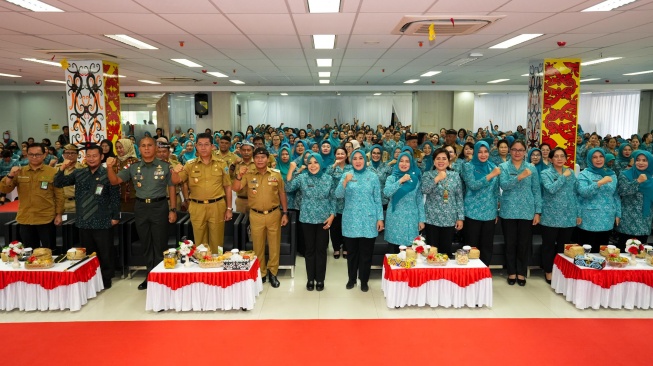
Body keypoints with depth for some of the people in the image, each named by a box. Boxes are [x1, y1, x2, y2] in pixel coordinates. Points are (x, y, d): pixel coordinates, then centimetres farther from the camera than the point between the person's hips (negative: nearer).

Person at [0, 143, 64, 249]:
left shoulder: (52, 172, -3)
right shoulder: (19, 172, 7)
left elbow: (59, 195, -2)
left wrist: (58, 214, -6)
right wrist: (10, 175, -15)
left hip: (47, 219, -3)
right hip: (25, 220, 3)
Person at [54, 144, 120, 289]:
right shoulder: (78, 173, 8)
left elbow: (115, 197, -6)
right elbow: (58, 184, 5)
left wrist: (115, 216, -8)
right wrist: (62, 168, -11)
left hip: (102, 222, -5)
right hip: (84, 221, 5)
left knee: (105, 253, 5)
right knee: (88, 253, 15)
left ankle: (106, 279, 18)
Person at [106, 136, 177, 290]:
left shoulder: (165, 166, -1)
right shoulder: (133, 168, 6)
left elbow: (171, 188, 1)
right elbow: (114, 181, 6)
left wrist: (173, 210, -4)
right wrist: (110, 167, -14)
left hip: (159, 206, -3)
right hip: (141, 207, 3)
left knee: (160, 245, 3)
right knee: (147, 245, 13)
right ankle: (150, 276, 25)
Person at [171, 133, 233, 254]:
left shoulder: (221, 164, 1)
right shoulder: (190, 165, 3)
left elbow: (227, 186, 4)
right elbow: (176, 181, -4)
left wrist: (229, 208, 2)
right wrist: (175, 172, -27)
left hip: (217, 206, -1)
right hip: (197, 208, 1)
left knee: (216, 242, 10)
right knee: (200, 242, 13)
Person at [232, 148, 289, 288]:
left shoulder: (276, 175, 1)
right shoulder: (248, 175, -1)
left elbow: (282, 194, 6)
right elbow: (236, 189, -10)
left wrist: (285, 213, 3)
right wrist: (239, 175, -26)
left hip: (274, 214, 0)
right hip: (256, 215, 0)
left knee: (274, 244, 8)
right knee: (258, 245, 11)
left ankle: (273, 272, 23)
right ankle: (260, 273, 25)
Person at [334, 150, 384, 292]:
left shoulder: (372, 176, 2)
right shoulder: (346, 175, 2)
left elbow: (378, 199, 4)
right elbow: (338, 195, -7)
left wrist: (380, 218, 0)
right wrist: (345, 182, -23)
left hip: (368, 219, 0)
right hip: (351, 219, 1)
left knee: (366, 252, 5)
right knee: (352, 251, 10)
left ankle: (364, 280, 20)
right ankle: (351, 278, 26)